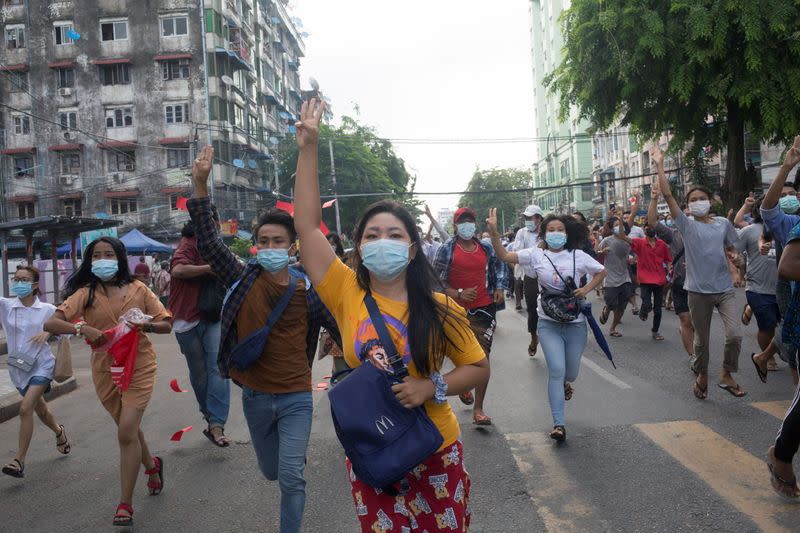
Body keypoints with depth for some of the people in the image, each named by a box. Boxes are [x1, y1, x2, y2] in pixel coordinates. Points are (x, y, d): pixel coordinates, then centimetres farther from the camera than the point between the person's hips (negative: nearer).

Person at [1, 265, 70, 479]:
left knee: (25, 408, -19)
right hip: (18, 367, 4)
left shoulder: (47, 309, -7)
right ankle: (59, 432, 50)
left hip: (41, 364, -4)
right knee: (40, 409, 21)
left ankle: (19, 460, -10)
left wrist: (49, 331, -19)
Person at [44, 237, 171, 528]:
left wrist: (148, 325, -22)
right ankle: (152, 465, 47)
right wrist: (82, 328, -32)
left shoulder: (138, 289, -3)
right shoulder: (86, 293, -3)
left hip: (139, 367, -2)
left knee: (127, 432, -11)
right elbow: (50, 323, -14)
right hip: (105, 370, 3)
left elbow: (167, 325, -1)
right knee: (129, 429, 18)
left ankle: (125, 504, 2)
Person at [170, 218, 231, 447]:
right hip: (189, 319, -5)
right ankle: (210, 415, 30)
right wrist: (210, 268, -22)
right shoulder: (187, 246, -9)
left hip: (213, 318, 5)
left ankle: (216, 424, -13)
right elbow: (178, 270, -30)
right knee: (199, 371, 10)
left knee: (219, 367, -11)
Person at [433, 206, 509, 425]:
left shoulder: (486, 248, 6)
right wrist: (458, 294, -17)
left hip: (484, 310, 2)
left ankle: (478, 409, 4)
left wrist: (500, 288, 4)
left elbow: (500, 267, 21)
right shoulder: (447, 250, -4)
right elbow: (437, 279, -7)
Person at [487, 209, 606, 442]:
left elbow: (601, 272, 10)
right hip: (549, 322, -1)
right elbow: (504, 256, -9)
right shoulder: (536, 255, -3)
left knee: (571, 372, 14)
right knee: (556, 370, -11)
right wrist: (493, 231, -21)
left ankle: (564, 383, 54)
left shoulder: (578, 256, -2)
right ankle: (558, 424, -3)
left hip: (575, 322, 1)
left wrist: (586, 289, -6)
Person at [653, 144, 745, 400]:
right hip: (698, 291, -1)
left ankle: (726, 375, 12)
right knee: (701, 340, 9)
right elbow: (668, 195, -10)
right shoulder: (686, 225, -2)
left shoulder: (723, 223, 5)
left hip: (725, 288, 1)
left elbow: (732, 249, 19)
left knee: (734, 334, -12)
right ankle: (702, 376, 32)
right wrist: (659, 165, -13)